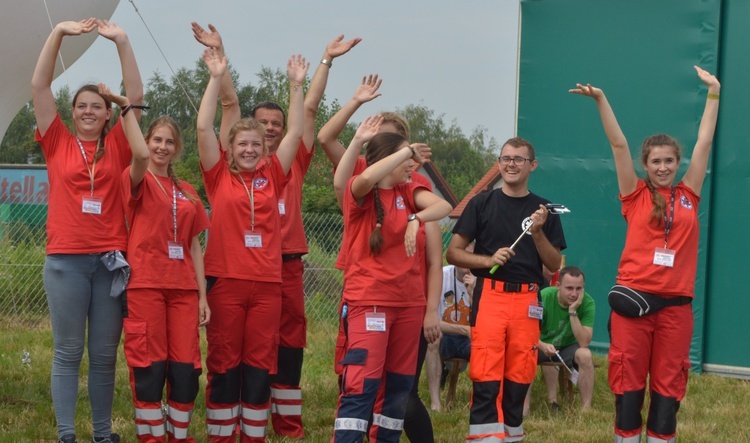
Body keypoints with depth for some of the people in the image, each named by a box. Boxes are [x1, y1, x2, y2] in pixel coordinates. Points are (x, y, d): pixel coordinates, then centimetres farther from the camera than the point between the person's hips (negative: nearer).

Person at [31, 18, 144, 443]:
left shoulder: (117, 147, 8)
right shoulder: (58, 143, 6)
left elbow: (136, 97, 1)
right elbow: (39, 86, 1)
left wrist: (122, 41, -8)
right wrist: (59, 33, -7)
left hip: (111, 259, 1)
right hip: (66, 259, -1)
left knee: (105, 353, 8)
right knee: (68, 352, 3)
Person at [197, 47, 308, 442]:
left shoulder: (272, 177, 9)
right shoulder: (219, 177, 3)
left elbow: (296, 133, 7)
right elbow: (204, 129, -5)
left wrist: (296, 85, 2)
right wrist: (216, 79, -8)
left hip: (267, 282, 2)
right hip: (226, 280, -2)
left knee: (260, 364, 7)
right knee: (224, 363, 3)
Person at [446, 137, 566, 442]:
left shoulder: (543, 210, 11)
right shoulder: (482, 203, 7)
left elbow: (554, 264, 9)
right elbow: (453, 253, 4)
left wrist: (537, 233, -7)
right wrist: (488, 260, -13)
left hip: (527, 299, 2)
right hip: (489, 295, -2)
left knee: (519, 376, 4)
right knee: (486, 377, -10)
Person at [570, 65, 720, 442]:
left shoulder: (688, 196, 9)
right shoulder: (635, 196, 4)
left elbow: (704, 142, 11)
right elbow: (618, 144, 0)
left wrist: (713, 93, 13)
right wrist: (600, 100, -5)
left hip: (675, 303, 2)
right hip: (634, 298, -2)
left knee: (668, 385, 7)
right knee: (628, 382, 3)